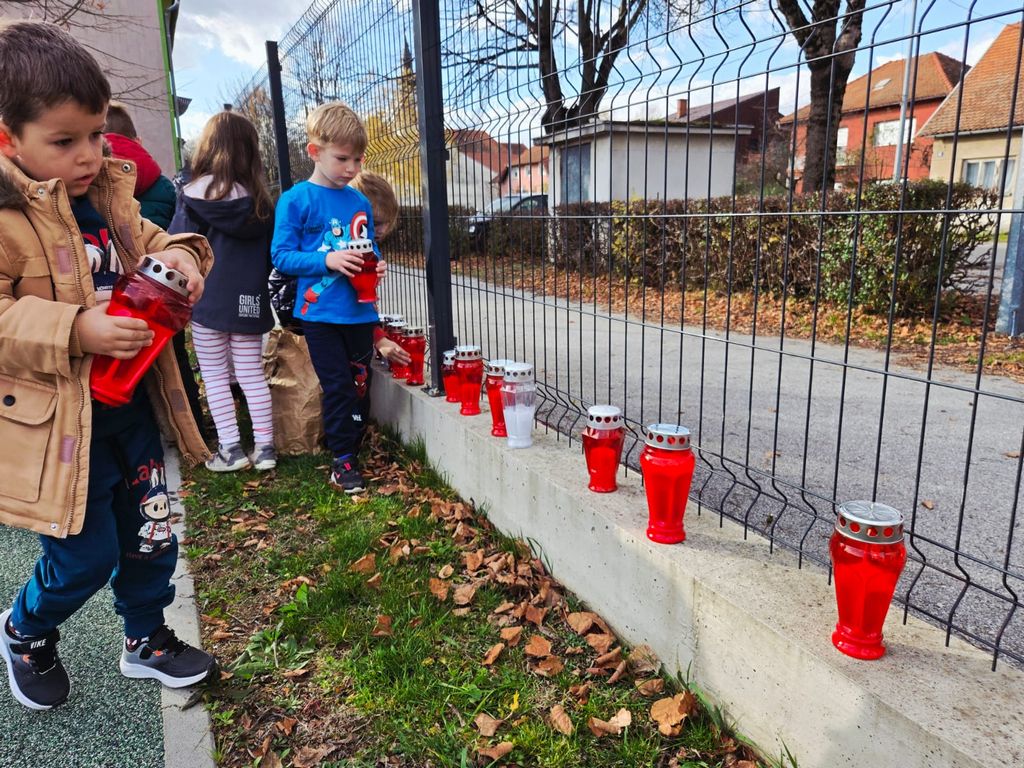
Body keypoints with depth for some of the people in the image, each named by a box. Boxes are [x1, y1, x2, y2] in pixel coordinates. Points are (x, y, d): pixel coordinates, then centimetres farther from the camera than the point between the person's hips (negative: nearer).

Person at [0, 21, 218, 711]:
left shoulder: (110, 193, 5)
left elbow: (148, 244, 17)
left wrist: (178, 257, -6)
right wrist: (76, 331, -33)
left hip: (131, 403, 7)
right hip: (58, 420, -6)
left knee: (151, 533, 17)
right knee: (87, 555, 6)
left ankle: (147, 638, 41)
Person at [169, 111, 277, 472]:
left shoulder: (195, 194, -8)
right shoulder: (260, 200, 3)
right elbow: (272, 253, 10)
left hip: (207, 300, -3)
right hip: (249, 300, 4)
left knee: (215, 376, 7)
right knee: (252, 373, 10)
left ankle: (230, 448, 9)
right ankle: (264, 446, 12)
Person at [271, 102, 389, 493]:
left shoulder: (361, 202, 9)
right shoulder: (296, 200, -6)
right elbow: (281, 256, -9)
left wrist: (377, 264, -5)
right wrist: (327, 260, -23)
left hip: (360, 311, 5)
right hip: (320, 312, -5)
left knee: (361, 384, 12)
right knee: (337, 387, -1)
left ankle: (353, 450, 30)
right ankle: (342, 460, 13)